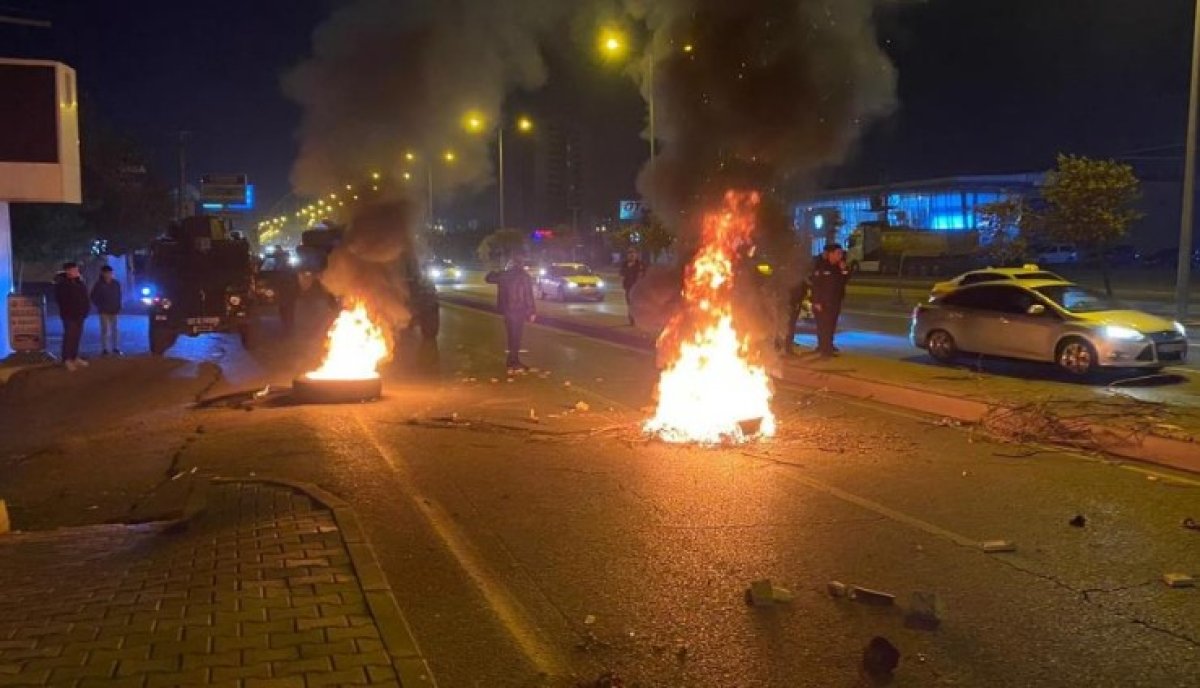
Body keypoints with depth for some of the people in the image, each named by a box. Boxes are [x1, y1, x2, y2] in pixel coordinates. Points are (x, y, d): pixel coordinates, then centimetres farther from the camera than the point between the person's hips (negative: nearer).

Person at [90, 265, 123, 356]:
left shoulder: (116, 284, 6)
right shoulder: (99, 284, -4)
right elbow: (94, 297, 1)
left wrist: (118, 307, 5)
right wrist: (100, 307, -4)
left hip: (114, 311, 3)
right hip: (104, 311, -3)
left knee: (115, 330, 7)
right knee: (105, 330, -7)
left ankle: (115, 348, 15)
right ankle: (105, 349, -1)